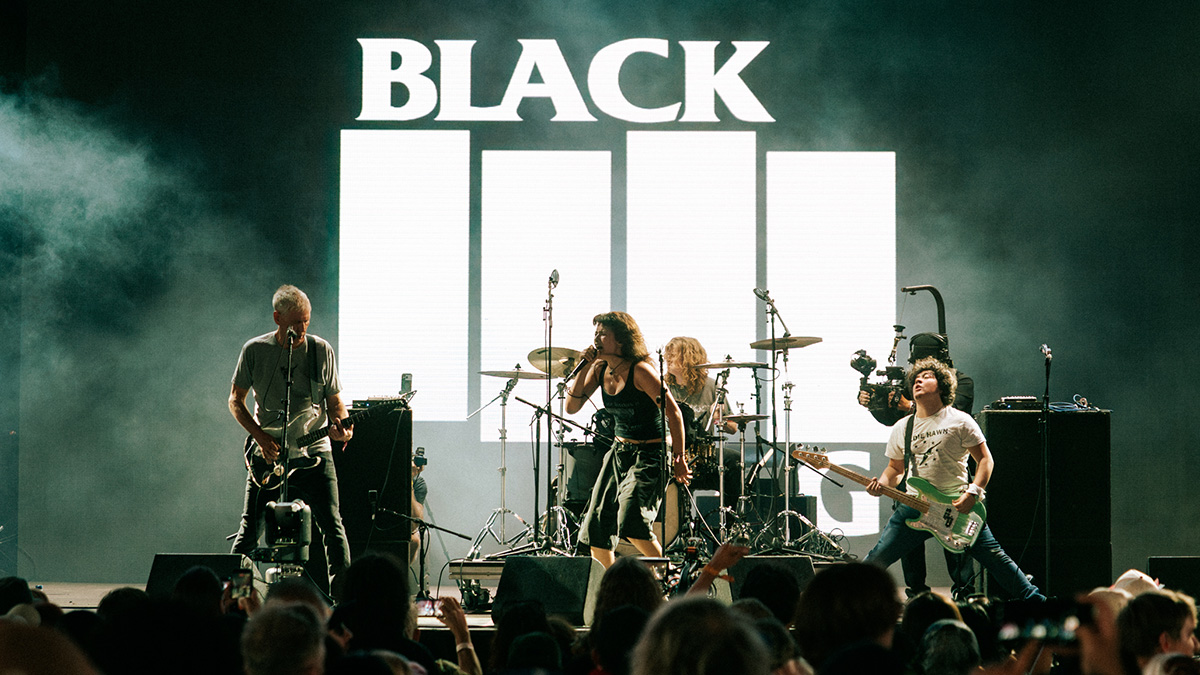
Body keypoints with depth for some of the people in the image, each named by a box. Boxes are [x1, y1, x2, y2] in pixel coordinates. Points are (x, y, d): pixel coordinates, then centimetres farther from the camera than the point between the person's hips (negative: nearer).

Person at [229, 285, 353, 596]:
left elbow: (335, 399, 9)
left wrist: (338, 424, -14)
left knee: (333, 527, -7)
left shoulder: (321, 350, 1)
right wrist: (261, 437, -8)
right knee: (250, 528, 0)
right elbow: (235, 400, 6)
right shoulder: (254, 351, -1)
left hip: (314, 452, 0)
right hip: (268, 454, 0)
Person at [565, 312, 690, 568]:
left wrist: (679, 458, -17)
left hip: (650, 453, -8)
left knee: (631, 523, -24)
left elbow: (673, 413, -18)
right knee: (596, 527, 5)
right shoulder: (600, 369, 2)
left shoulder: (639, 371, -19)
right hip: (620, 451, 8)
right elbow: (572, 407, 0)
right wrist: (584, 369, -10)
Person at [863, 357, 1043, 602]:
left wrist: (973, 492, -14)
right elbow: (895, 468, 20)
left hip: (957, 504, -3)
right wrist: (882, 484, -2)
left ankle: (1033, 599, 4)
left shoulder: (959, 421, 0)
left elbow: (985, 459, 0)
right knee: (877, 557, -4)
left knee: (994, 557, -7)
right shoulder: (902, 429, 11)